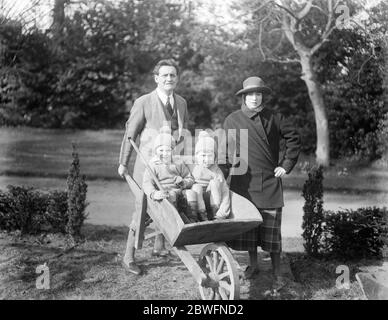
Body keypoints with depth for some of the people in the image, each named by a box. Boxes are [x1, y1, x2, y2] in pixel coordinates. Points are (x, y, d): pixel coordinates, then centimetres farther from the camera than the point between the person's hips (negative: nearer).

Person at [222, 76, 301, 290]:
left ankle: (276, 272, 11)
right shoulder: (232, 120, 4)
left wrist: (286, 165, 4)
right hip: (243, 182, 1)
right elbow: (226, 148, 15)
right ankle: (253, 264, 26)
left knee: (271, 229, 0)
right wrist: (235, 161, 6)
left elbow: (294, 138, 9)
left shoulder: (274, 118, 3)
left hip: (270, 182, -1)